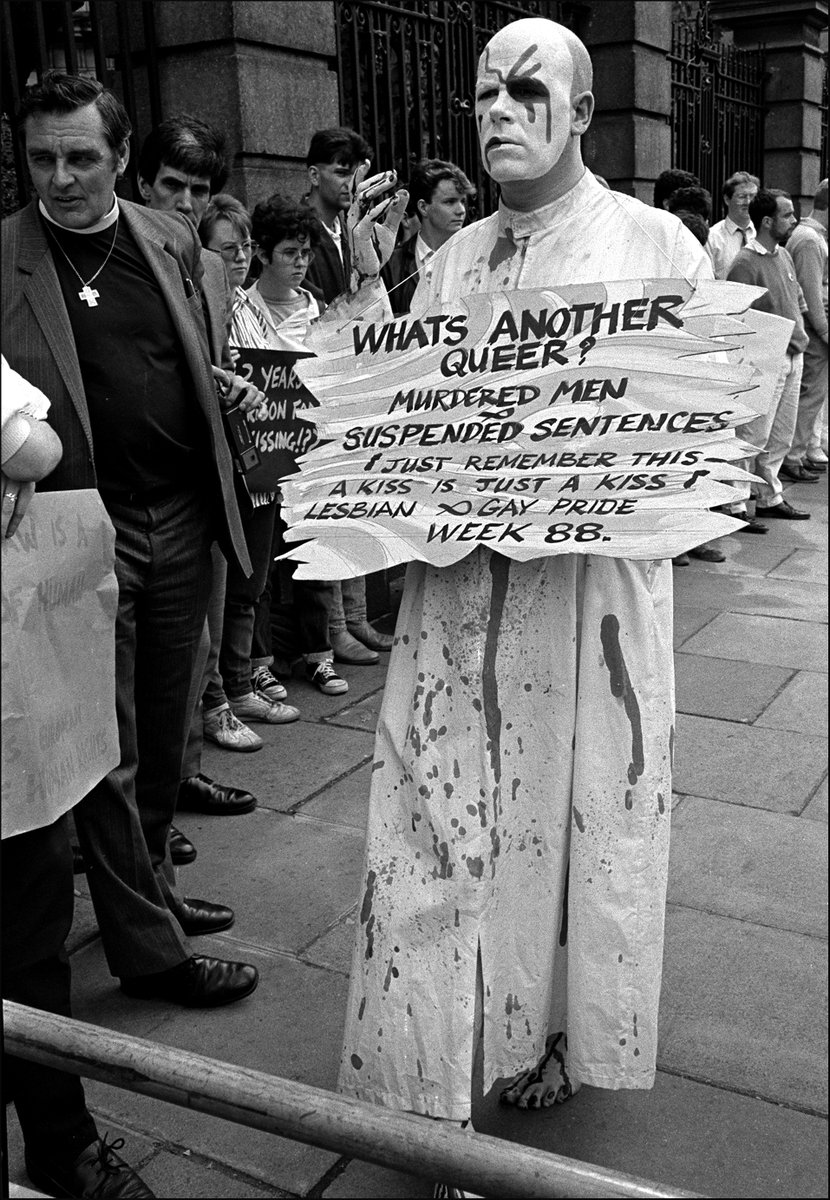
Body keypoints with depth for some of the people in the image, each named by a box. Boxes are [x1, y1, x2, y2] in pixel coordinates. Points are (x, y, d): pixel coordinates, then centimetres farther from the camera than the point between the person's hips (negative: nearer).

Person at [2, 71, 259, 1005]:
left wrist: (229, 390, 5)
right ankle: (150, 951, 16)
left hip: (183, 522, 5)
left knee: (163, 732, 17)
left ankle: (149, 885, 36)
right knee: (107, 753, 2)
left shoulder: (170, 239, 9)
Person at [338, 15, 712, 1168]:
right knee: (441, 816, 5)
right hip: (458, 585, 3)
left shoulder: (655, 242, 0)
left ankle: (561, 1029, 34)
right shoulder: (453, 260, 12)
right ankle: (433, 1075, 24)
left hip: (595, 580, -3)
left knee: (580, 814, 10)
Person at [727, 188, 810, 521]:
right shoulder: (745, 264, -13)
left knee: (781, 437, 13)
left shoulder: (784, 255, 13)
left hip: (792, 357, 8)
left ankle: (770, 499, 23)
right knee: (753, 437, -7)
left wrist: (798, 335, 14)